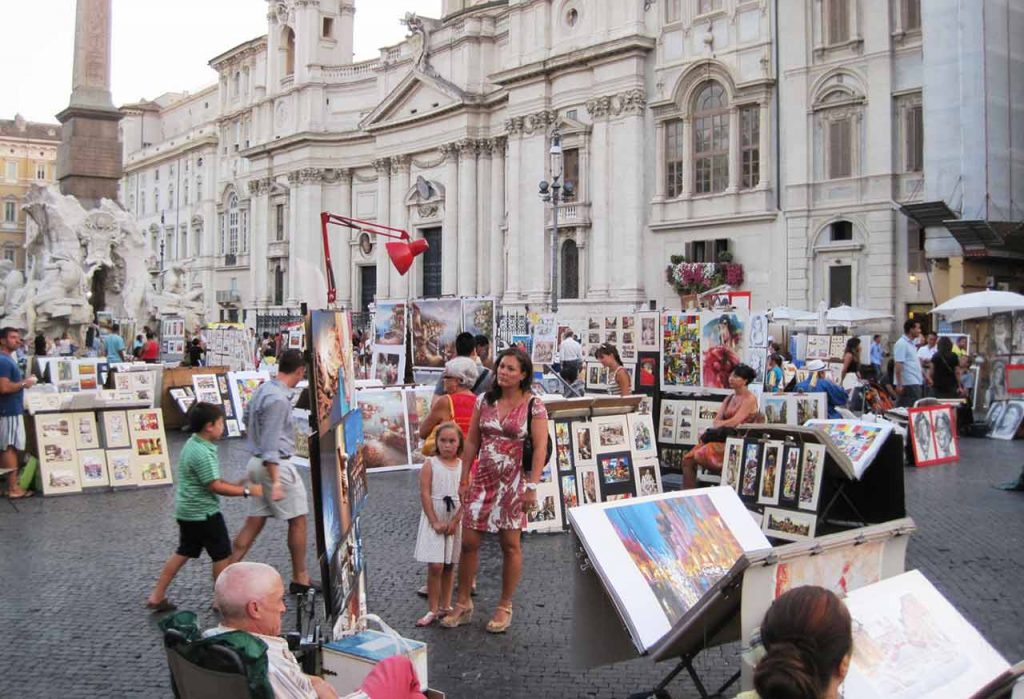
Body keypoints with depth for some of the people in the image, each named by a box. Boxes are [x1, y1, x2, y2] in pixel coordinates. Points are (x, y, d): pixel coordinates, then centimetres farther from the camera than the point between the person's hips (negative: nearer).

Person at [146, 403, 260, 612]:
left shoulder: (192, 444, 8)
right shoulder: (203, 453, -23)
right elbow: (215, 486, -22)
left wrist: (234, 485, 12)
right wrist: (247, 491, -17)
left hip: (186, 510, 10)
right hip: (203, 512, -10)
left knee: (184, 552, 19)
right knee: (222, 554, 4)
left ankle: (157, 596, 21)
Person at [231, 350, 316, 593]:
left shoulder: (262, 389, 7)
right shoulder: (279, 399, -21)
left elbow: (247, 420, 22)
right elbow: (270, 444, -24)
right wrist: (275, 481, -25)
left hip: (256, 462, 9)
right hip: (276, 465, -9)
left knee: (254, 522, 12)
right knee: (298, 520, 5)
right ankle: (299, 578, 15)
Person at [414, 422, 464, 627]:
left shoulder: (463, 466, 2)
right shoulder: (430, 464, -5)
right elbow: (425, 494, -9)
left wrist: (454, 521, -11)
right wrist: (435, 522, -14)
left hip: (455, 521, 3)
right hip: (434, 520, -3)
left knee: (449, 566, 11)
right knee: (435, 566, -7)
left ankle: (446, 606, 22)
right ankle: (433, 610, 1)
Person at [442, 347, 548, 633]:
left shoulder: (533, 406, -7)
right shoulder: (484, 401, 5)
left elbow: (540, 448, -9)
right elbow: (472, 441, 10)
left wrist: (532, 487, -14)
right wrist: (464, 479, 8)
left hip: (513, 483, -4)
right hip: (483, 480, 4)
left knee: (510, 545, 6)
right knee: (469, 542, 4)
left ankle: (505, 607, 21)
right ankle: (463, 604, 20)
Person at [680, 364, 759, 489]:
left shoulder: (750, 399, -6)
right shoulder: (729, 398, 18)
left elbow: (734, 422, -16)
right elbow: (716, 421, 10)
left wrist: (719, 424, -2)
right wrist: (725, 424, -11)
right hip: (723, 438, 8)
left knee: (702, 454, -26)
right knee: (688, 459, -10)